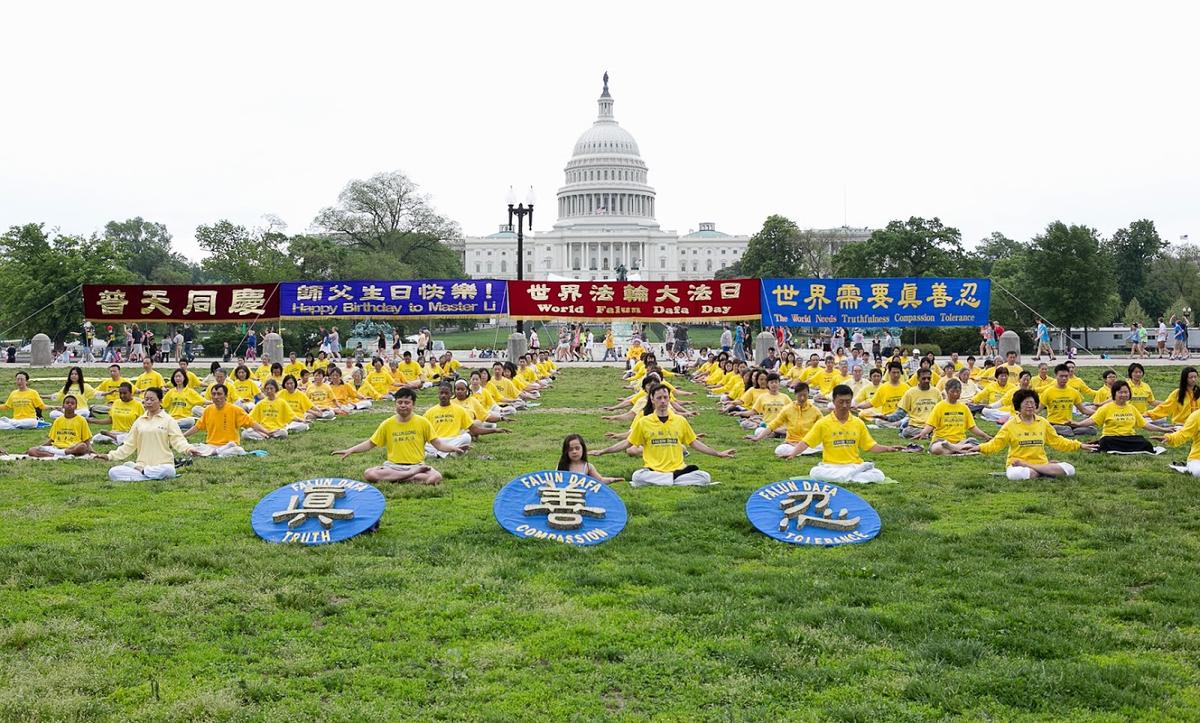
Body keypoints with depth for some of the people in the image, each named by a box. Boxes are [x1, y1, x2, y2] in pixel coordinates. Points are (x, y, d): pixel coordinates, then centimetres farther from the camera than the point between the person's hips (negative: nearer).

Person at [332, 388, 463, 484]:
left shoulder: (423, 422, 1)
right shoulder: (387, 424, 5)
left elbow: (437, 443, 1)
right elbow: (370, 443, 11)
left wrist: (453, 448, -17)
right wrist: (349, 450, 0)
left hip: (417, 465, -1)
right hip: (393, 465, 2)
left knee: (436, 477, -33)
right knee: (368, 474, -29)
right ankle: (413, 475, -22)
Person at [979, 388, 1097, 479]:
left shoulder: (1043, 423, 11)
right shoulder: (1010, 425, 0)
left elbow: (1058, 441, 18)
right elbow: (995, 444, -3)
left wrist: (1080, 446, 13)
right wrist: (979, 448, -19)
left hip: (1041, 463, 4)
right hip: (1017, 465, -4)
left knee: (1069, 469, -20)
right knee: (1013, 474, -40)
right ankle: (1048, 471, -13)